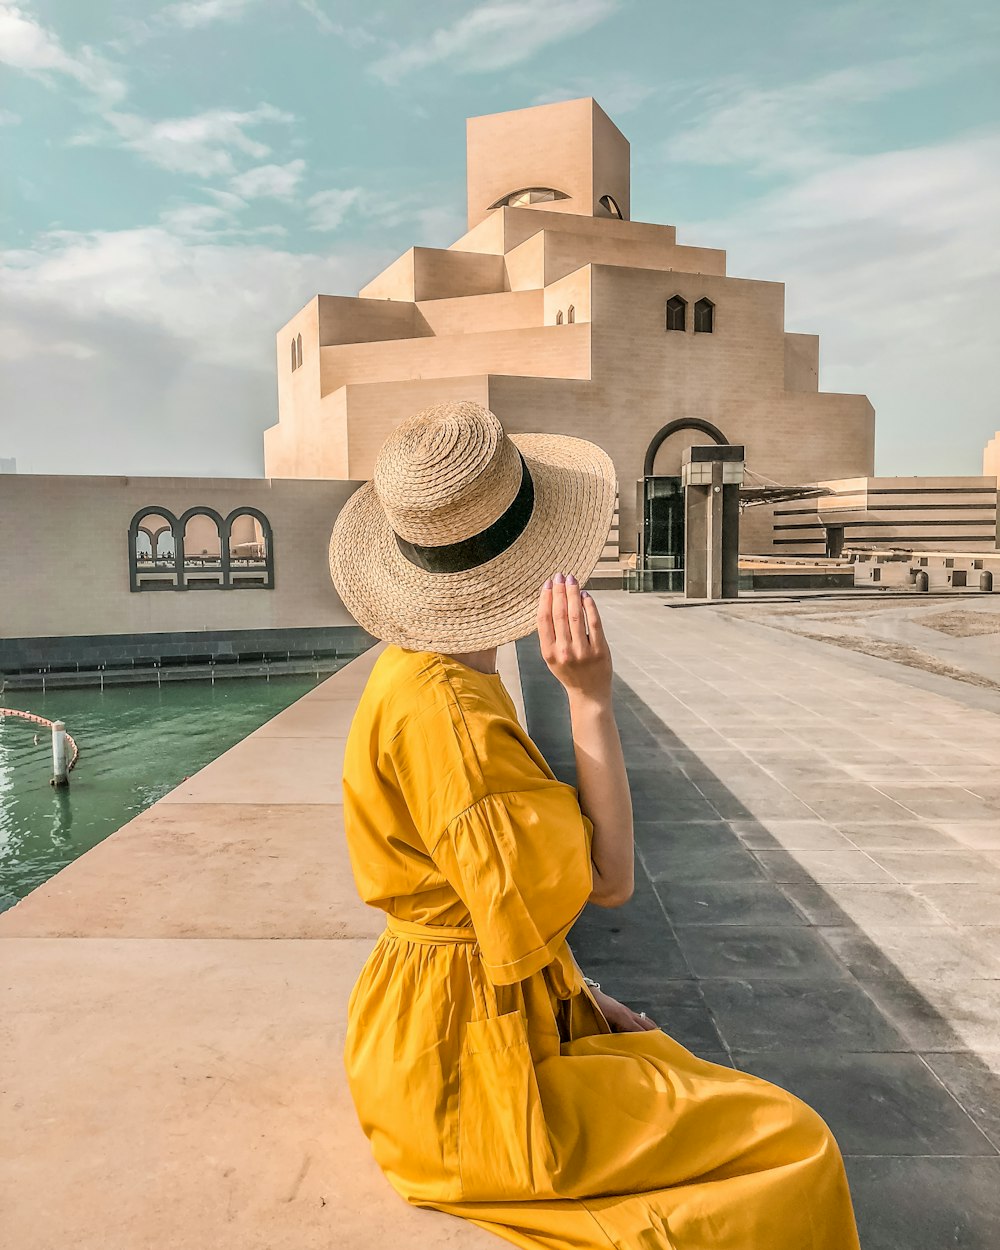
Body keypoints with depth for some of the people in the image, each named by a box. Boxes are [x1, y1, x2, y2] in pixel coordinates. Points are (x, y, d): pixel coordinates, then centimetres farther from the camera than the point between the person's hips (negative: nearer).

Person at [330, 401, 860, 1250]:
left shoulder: (420, 673, 2)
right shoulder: (441, 713, -29)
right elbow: (606, 880, -21)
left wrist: (585, 999, 9)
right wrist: (590, 697, -23)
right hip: (469, 1063, -9)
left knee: (728, 1098, 20)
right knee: (793, 1148, -1)